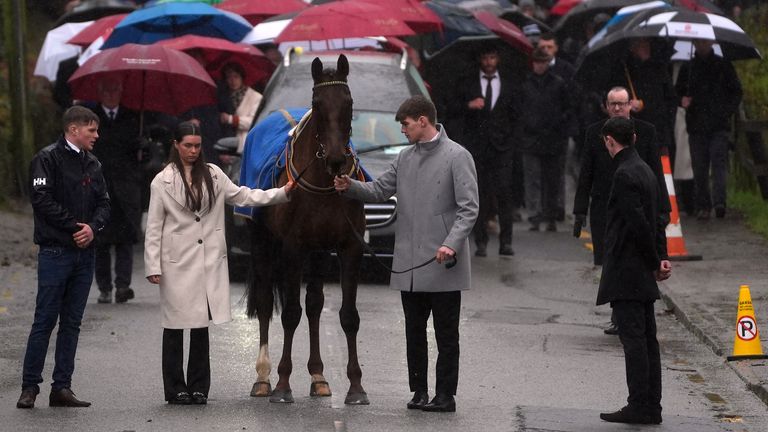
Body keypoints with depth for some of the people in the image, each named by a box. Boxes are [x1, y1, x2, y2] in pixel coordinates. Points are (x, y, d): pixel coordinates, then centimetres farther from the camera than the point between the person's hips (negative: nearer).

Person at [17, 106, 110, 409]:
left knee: (72, 323, 7)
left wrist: (93, 227, -8)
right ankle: (30, 386, -1)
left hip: (84, 252, 6)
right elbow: (42, 200, -14)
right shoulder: (48, 159, -5)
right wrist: (75, 226, -13)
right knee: (45, 320, -5)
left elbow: (103, 203, 13)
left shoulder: (92, 164, 15)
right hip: (55, 251, -6)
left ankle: (62, 387, 10)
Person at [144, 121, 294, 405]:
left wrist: (282, 192, -1)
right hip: (177, 262, -3)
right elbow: (154, 227, -2)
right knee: (175, 326, 2)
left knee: (201, 325, 7)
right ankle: (175, 389, 9)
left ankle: (198, 388, 13)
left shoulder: (213, 175, 7)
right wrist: (153, 267, -7)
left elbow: (242, 196, 9)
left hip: (209, 261, 3)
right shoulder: (162, 181, -2)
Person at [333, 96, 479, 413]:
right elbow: (381, 190, 15)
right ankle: (419, 392, 19)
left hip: (443, 265, -6)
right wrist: (351, 187, -3)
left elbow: (469, 207, -12)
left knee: (446, 335, 2)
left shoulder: (457, 157, -8)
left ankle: (445, 395, 7)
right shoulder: (405, 158, 12)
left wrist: (452, 243, -24)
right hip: (410, 265, 6)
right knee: (414, 332, 12)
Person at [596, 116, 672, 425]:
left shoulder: (625, 174, -15)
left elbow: (639, 222, -19)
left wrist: (654, 262, -9)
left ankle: (639, 406, -8)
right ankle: (651, 407, 12)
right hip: (641, 274, 9)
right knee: (646, 339, 9)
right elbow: (656, 218, 15)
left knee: (633, 338, -8)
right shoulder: (646, 171, 15)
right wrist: (662, 257, 6)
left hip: (625, 272, -9)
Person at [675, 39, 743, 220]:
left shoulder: (723, 66, 8)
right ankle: (703, 206, 6)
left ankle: (719, 201, -24)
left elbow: (736, 92, 11)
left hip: (719, 125, -2)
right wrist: (683, 100, -6)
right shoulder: (687, 68, 13)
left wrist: (728, 110, -5)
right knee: (699, 167, 1)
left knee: (719, 161, -15)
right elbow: (678, 93, 18)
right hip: (696, 125, 2)